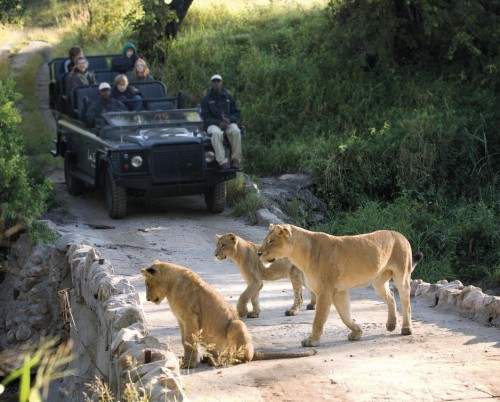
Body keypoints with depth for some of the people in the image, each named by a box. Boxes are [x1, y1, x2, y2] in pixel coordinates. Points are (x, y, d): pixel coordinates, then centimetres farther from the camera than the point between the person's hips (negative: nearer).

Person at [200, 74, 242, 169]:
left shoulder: (228, 97, 12)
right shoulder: (206, 99, 4)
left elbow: (236, 113, 12)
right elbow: (206, 117, -3)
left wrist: (229, 120, -13)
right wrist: (219, 123, -19)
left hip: (228, 123, 2)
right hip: (213, 125, -2)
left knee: (236, 131, -33)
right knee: (216, 133, -38)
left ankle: (235, 159, -27)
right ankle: (222, 161, -42)